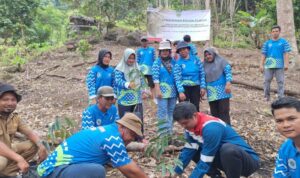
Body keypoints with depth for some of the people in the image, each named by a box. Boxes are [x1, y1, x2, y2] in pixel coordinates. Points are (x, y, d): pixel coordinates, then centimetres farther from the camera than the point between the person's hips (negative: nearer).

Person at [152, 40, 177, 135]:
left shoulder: (173, 62, 9)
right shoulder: (157, 63, -1)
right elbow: (155, 77, -7)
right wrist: (158, 90, -13)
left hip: (173, 90, 4)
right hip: (162, 89, -4)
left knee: (171, 111, 10)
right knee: (162, 111, -5)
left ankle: (169, 130, 21)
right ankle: (163, 131, 4)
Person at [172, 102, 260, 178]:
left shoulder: (211, 128, -31)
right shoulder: (192, 125, -6)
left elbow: (205, 161, -27)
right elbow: (188, 150, -3)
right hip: (226, 157, 8)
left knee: (228, 150, -40)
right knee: (193, 150, 1)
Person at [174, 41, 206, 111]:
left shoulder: (196, 59, 2)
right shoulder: (178, 63, -5)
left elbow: (202, 73, 3)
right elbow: (177, 78, -11)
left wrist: (203, 87, -2)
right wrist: (180, 92, -20)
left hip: (196, 87, 2)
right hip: (184, 87, -2)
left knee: (195, 108, 9)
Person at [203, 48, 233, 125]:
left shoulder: (221, 61, 0)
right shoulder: (205, 65, 14)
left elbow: (228, 72, -9)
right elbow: (204, 78, 19)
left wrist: (228, 84, -22)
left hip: (222, 91, -5)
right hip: (211, 92, 5)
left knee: (224, 111, -7)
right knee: (214, 112, 7)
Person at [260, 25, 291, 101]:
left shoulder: (284, 42, 5)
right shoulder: (267, 43, 10)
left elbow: (286, 53, -1)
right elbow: (264, 55, 9)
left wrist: (286, 64, -10)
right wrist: (261, 65, 2)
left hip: (279, 66, -2)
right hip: (268, 65, 2)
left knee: (280, 81, 0)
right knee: (267, 81, 3)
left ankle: (281, 97, 6)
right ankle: (266, 96, 14)